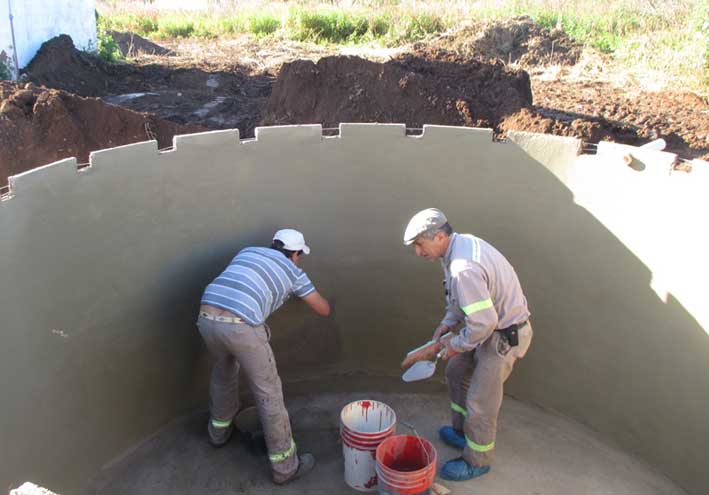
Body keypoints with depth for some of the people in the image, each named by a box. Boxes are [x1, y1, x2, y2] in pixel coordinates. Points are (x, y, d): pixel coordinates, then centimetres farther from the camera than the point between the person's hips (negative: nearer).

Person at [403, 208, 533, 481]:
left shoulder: (463, 268, -33)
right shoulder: (463, 242, -1)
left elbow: (483, 322, -32)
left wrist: (457, 344, -15)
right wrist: (446, 323, 6)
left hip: (504, 336, -10)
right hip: (492, 324, 10)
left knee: (480, 402, 4)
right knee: (457, 372, 24)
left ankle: (477, 461, 26)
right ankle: (462, 431, 44)